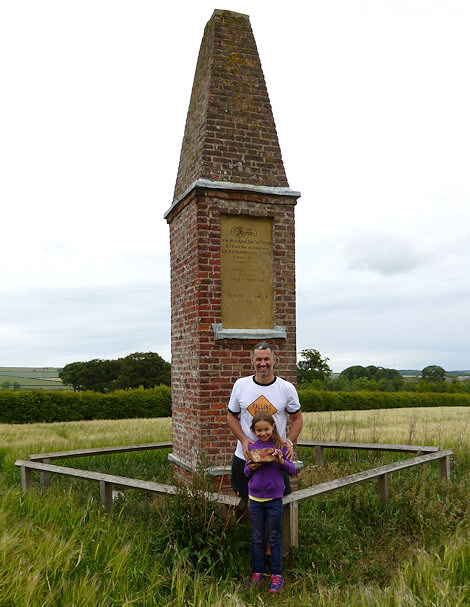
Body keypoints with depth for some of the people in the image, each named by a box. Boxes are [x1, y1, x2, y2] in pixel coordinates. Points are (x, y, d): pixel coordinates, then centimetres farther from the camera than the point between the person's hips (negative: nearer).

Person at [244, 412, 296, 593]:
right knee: (257, 538, 12)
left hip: (274, 499, -2)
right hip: (255, 499, 2)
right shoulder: (252, 447, 2)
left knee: (274, 538, 8)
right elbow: (246, 473, 8)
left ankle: (277, 575, 20)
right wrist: (250, 468, -14)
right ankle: (257, 573, 26)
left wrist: (281, 462, -24)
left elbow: (292, 470, -6)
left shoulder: (280, 447, -5)